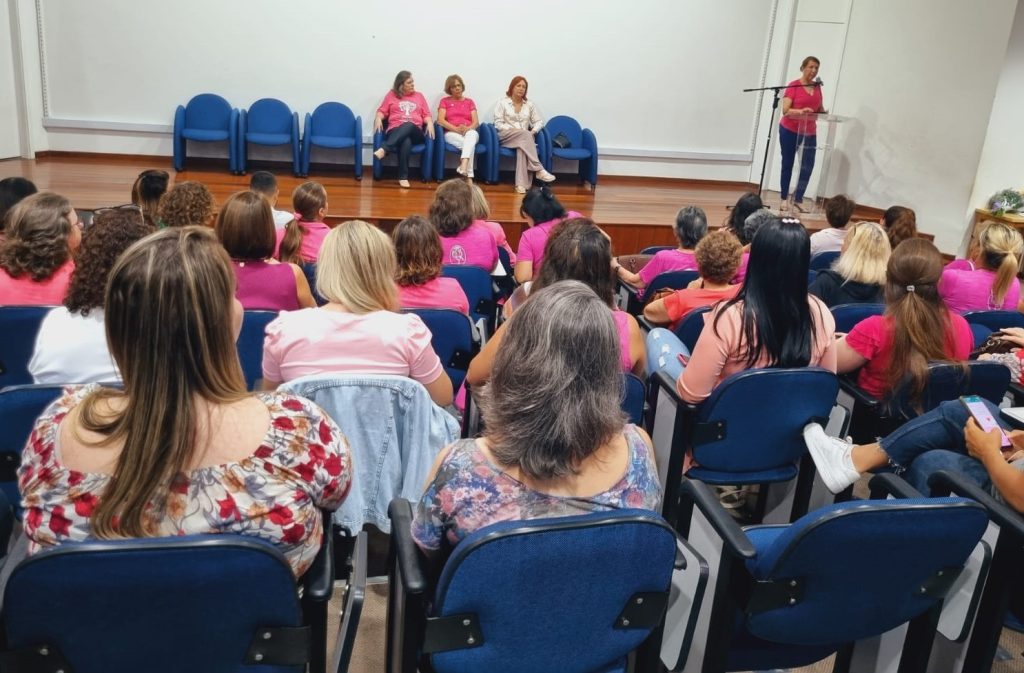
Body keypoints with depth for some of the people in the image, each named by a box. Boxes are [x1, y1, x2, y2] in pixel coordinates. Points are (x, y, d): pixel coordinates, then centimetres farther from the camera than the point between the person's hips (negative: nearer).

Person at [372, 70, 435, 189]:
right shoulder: (392, 95, 19)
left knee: (408, 125, -38)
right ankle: (403, 177, -43)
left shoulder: (419, 96, 23)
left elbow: (426, 115, 17)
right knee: (406, 142, -38)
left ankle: (384, 149, -49)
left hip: (415, 132, 1)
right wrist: (378, 118, -7)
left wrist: (430, 123, -5)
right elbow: (382, 111, 15)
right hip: (395, 131, -1)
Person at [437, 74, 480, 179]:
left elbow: (476, 122, 7)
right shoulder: (444, 101, 14)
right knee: (469, 144, -36)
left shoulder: (469, 101, 20)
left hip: (469, 132, 1)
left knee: (472, 135, -39)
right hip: (451, 133, -1)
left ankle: (463, 167, -58)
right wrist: (456, 129, -16)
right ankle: (469, 176, -42)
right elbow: (440, 120, -1)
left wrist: (468, 128, -17)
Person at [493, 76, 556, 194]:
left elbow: (539, 121, 13)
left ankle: (521, 184, -47)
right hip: (506, 136, -2)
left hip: (525, 138, 2)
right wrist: (513, 130, -16)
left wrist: (533, 131, -9)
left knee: (522, 147, -36)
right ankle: (539, 170, -41)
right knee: (525, 134, -35)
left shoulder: (530, 104, 16)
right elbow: (498, 124, -2)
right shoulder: (502, 103, 6)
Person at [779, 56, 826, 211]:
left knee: (808, 166, -3)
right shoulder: (793, 86, -9)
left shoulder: (817, 87, 8)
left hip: (809, 132, 5)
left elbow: (819, 108, 17)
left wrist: (824, 113, -6)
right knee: (788, 164, 5)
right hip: (790, 131, -5)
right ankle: (784, 198, 14)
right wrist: (800, 111, -33)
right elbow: (785, 110, -16)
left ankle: (798, 200, 5)